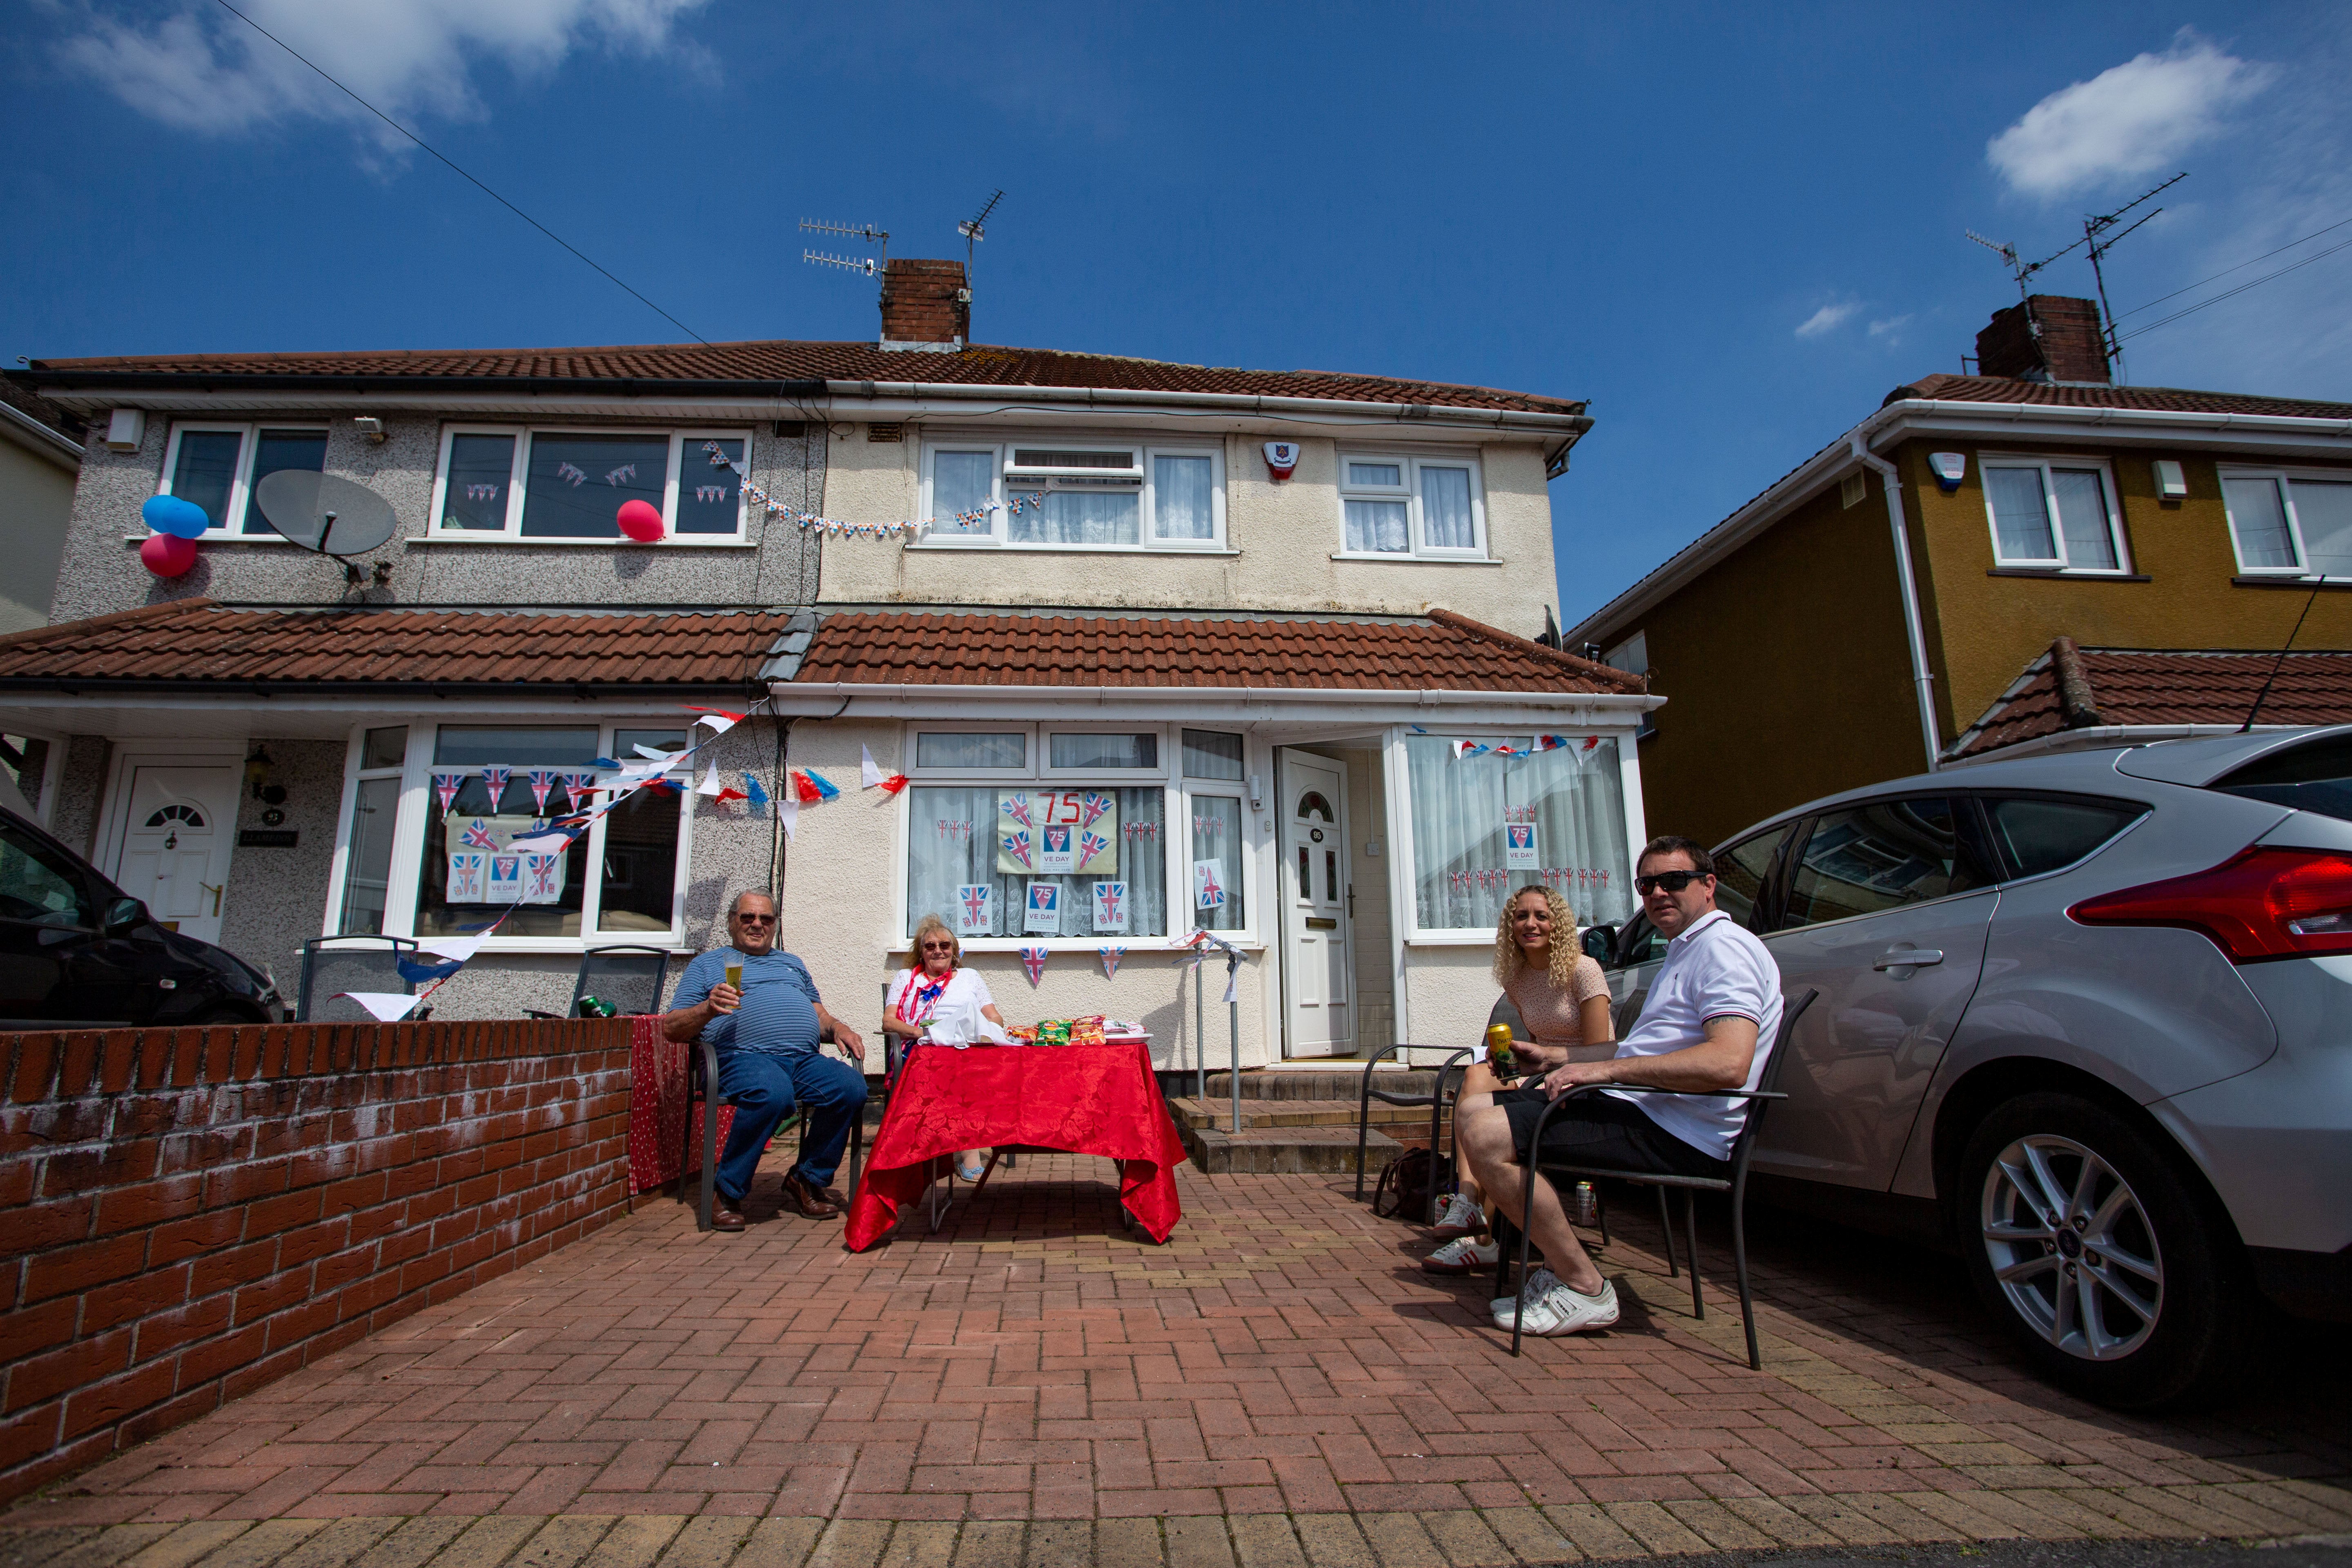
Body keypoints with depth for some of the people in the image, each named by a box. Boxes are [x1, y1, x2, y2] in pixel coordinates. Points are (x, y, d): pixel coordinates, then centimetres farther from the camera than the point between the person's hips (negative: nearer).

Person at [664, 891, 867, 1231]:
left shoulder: (792, 964, 34)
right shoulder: (707, 964, 21)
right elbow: (671, 1027, 12)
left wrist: (838, 1027, 8)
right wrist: (709, 1008, -8)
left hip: (806, 1059, 4)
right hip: (744, 1057, -4)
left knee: (852, 1088, -26)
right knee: (773, 1093, -39)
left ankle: (807, 1179, -4)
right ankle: (727, 1192, -16)